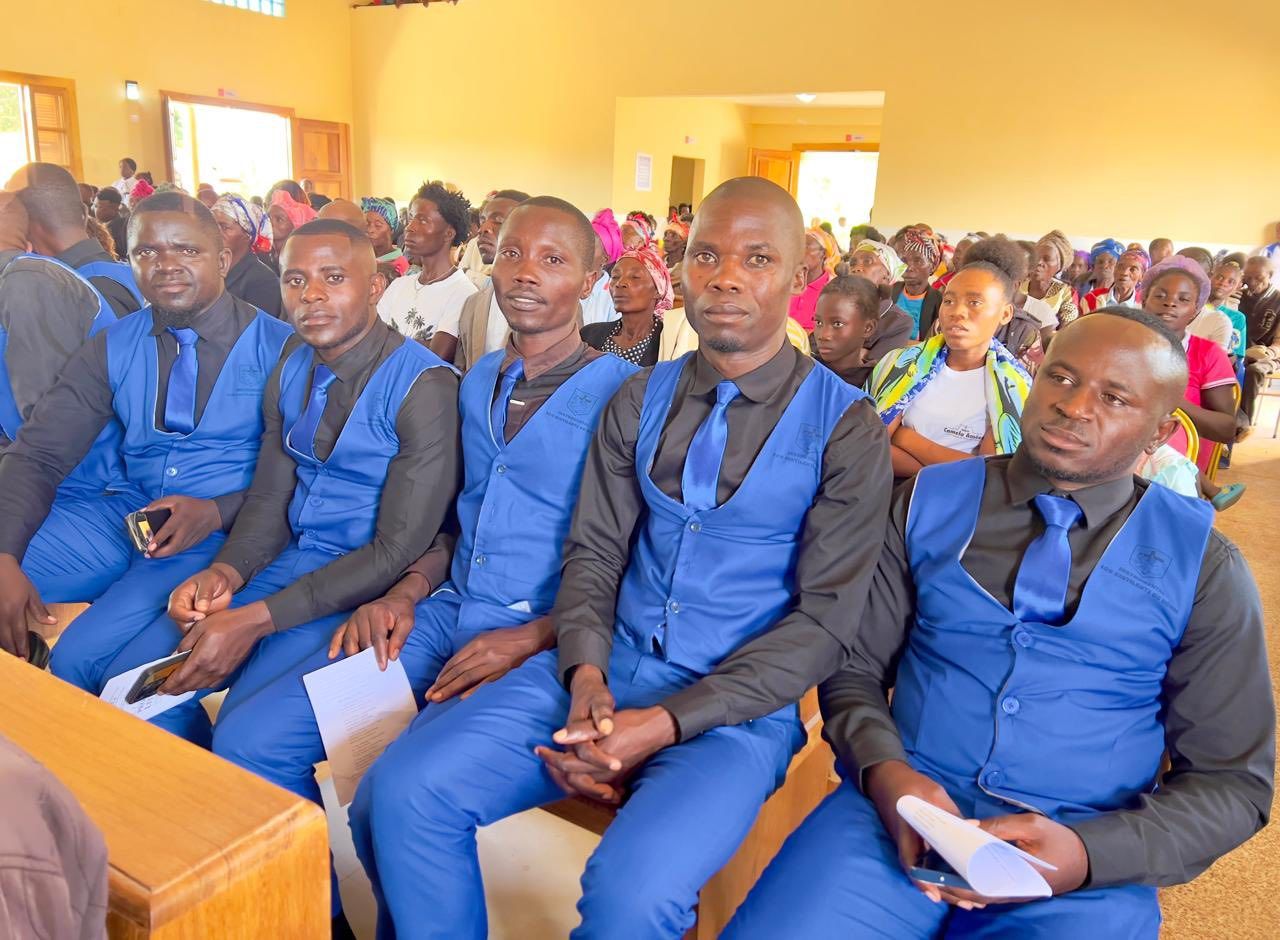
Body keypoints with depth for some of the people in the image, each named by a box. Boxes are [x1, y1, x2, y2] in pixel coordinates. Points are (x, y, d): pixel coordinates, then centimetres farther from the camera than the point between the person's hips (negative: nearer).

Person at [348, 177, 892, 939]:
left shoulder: (846, 429, -4)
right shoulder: (641, 400, 8)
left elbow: (825, 619, -8)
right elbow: (593, 553, 8)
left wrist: (667, 724, -16)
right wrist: (586, 676, -12)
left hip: (738, 705, -3)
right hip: (601, 675, 4)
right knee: (403, 791, -13)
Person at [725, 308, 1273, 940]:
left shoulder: (1203, 567, 3)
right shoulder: (930, 504, 6)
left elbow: (1232, 781, 4)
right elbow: (855, 669, 8)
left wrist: (1088, 854, -13)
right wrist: (884, 771, -13)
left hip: (1086, 867, 0)